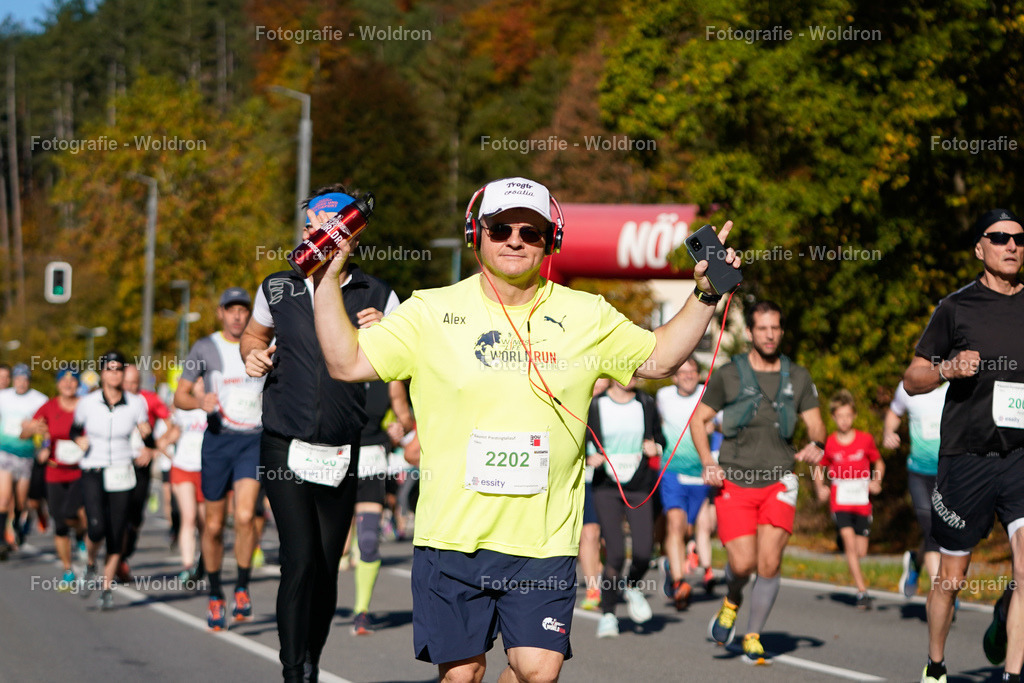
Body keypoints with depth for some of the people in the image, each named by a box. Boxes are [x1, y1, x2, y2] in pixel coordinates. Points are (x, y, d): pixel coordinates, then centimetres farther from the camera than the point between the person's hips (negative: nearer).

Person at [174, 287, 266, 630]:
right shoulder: (205, 348, 2)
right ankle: (215, 596, 21)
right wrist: (200, 401, -19)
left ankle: (242, 588, -2)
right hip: (218, 438, 0)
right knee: (213, 525, 4)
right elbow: (179, 396, 1)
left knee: (245, 516, -19)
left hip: (254, 440, 0)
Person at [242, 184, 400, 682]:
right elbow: (254, 334, 26)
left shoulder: (377, 297, 3)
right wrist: (253, 355, 4)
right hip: (284, 446, -1)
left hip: (343, 451, 1)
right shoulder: (278, 288, 6)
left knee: (327, 567, 7)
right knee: (300, 560, -14)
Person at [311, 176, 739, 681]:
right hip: (452, 532, 0)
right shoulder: (431, 312, 2)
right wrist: (330, 277, -6)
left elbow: (659, 358, 19)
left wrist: (705, 295, 10)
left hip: (544, 540, 1)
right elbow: (347, 363, 1)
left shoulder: (587, 317, 7)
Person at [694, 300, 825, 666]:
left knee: (769, 563, -9)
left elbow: (816, 424, 12)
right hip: (734, 482, -2)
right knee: (743, 564, -10)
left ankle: (752, 639, 7)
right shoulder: (728, 375, 0)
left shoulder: (798, 376, 8)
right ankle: (732, 602, 26)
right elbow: (698, 419, 7)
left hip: (778, 483, 2)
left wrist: (816, 445, -12)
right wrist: (708, 463, -8)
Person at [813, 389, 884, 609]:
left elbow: (879, 463, 12)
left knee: (861, 551, 1)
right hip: (839, 502, -1)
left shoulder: (865, 440, -1)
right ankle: (862, 591, -16)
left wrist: (876, 482, -5)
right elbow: (819, 469, 12)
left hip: (862, 502, 1)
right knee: (849, 540, -18)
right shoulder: (829, 443, -1)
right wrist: (820, 488, -5)